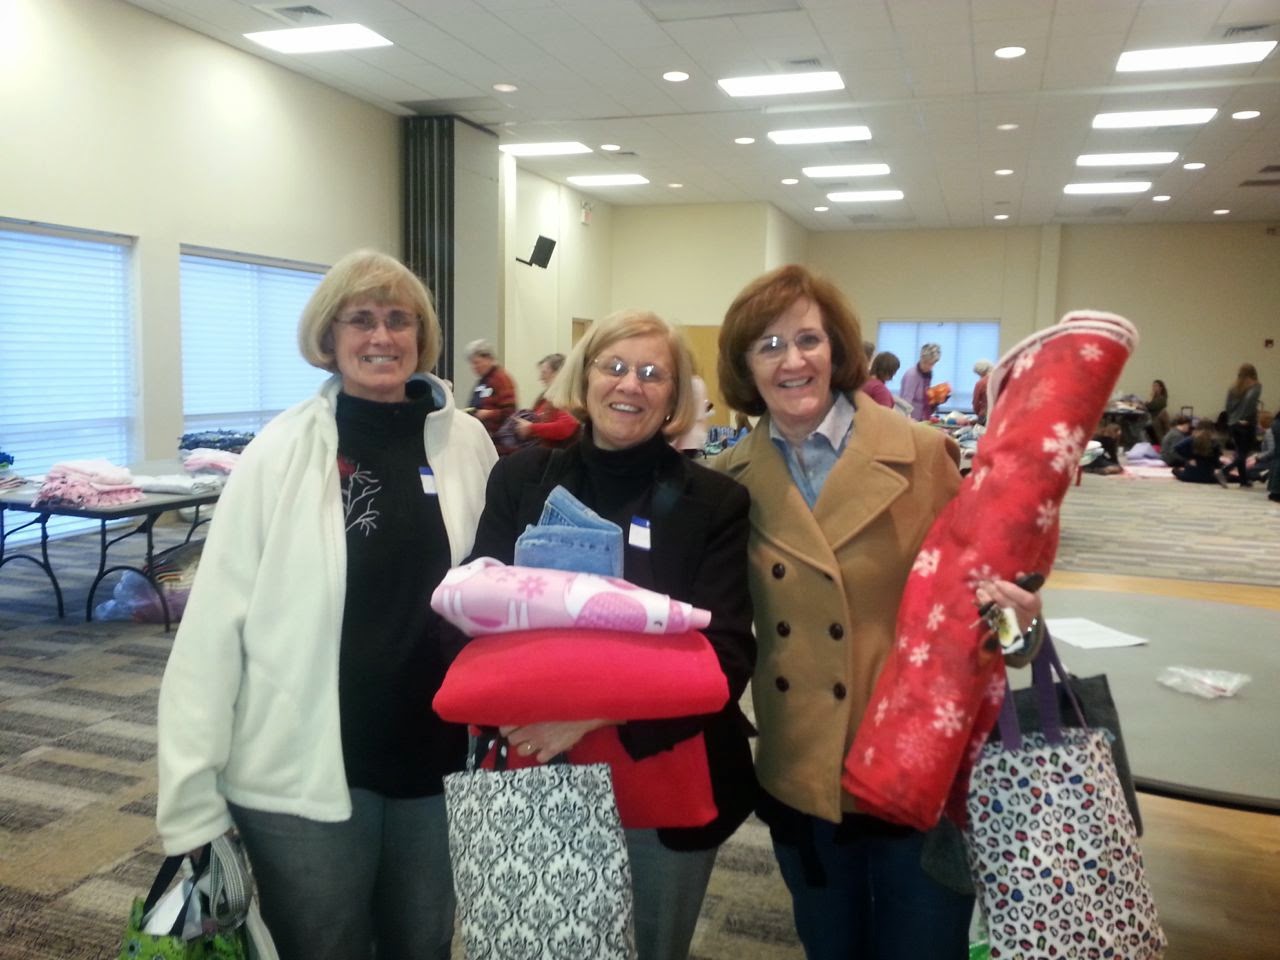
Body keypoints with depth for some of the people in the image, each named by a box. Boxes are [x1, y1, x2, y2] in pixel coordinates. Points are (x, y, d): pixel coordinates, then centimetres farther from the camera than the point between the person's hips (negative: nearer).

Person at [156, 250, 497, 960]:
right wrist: (192, 799, -10)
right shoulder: (280, 453, -9)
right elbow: (214, 626, -9)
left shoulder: (467, 442, -2)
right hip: (305, 768, -2)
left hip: (438, 756, 3)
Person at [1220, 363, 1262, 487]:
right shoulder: (1255, 386, -5)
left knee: (1240, 452, 13)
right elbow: (1250, 399, -23)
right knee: (1245, 453, 0)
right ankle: (1225, 471, -19)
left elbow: (1228, 406, 5)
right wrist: (1247, 418, -17)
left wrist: (1231, 420, 9)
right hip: (1247, 425, -5)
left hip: (1233, 424, 5)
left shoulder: (1233, 388, 10)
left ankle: (1244, 480, 17)